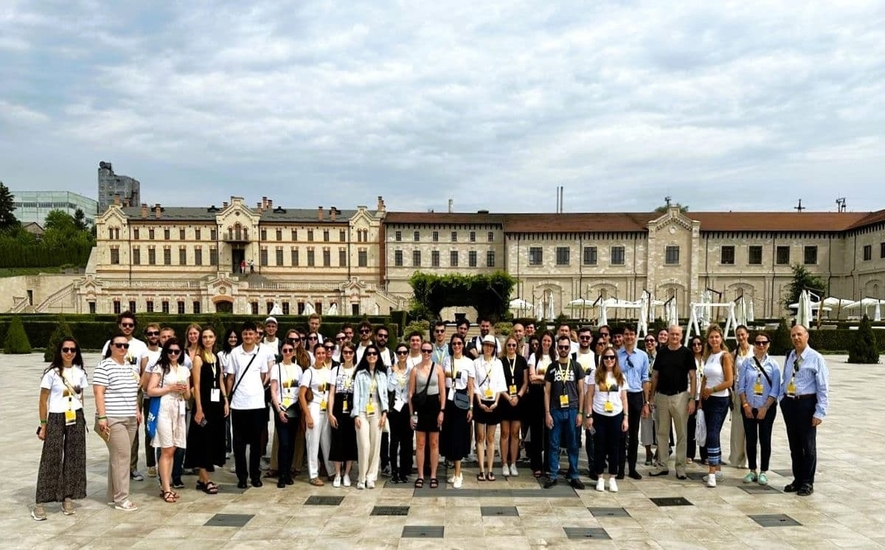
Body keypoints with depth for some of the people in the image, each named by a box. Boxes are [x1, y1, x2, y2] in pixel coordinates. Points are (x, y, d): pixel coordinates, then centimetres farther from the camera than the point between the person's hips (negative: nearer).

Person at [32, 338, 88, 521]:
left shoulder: (80, 372, 6)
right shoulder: (52, 373, -6)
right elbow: (43, 401, -3)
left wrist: (80, 419, 11)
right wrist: (43, 425, -5)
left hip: (76, 419, 4)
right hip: (56, 419, -3)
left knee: (74, 458, 4)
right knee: (51, 459, -3)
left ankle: (68, 498, 13)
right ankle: (39, 503, 3)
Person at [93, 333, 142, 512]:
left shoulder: (131, 366, 15)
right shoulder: (104, 366, -9)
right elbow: (99, 393, -13)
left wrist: (137, 411, 19)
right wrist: (102, 417, -18)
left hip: (130, 419, 7)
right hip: (113, 419, -7)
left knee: (118, 456, 12)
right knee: (122, 456, -10)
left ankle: (113, 495, 19)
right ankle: (121, 498, -3)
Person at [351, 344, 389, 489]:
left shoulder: (382, 375, 13)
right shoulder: (360, 374, 6)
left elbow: (384, 394, 10)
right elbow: (356, 394, 1)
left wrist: (384, 413, -2)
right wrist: (356, 415, -7)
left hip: (377, 412, 2)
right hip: (362, 412, -2)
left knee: (375, 445, 0)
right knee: (364, 446, -9)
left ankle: (371, 477, 9)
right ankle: (362, 478, 1)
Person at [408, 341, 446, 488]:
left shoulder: (438, 368, 0)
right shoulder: (415, 369, 1)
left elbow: (442, 391, 1)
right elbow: (411, 393, 2)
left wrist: (442, 411, -6)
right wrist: (411, 413, -2)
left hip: (434, 406, 0)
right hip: (420, 406, 0)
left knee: (434, 443, 7)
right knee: (420, 444, 5)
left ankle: (433, 476, 15)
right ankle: (420, 476, 14)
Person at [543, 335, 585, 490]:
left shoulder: (576, 366, 4)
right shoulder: (552, 367, 5)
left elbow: (581, 391, 5)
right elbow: (547, 392, 5)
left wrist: (580, 412, -1)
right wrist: (547, 413, -2)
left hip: (572, 410, 0)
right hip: (555, 411, 0)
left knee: (573, 445, 7)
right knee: (553, 445, 4)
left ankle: (573, 476, 16)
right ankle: (552, 475, 12)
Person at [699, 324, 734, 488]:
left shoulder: (725, 356, -9)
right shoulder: (708, 355, 10)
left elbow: (729, 381, -13)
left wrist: (711, 390, -9)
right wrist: (702, 397, 8)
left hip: (720, 400, -7)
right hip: (707, 399, 7)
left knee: (712, 434, -12)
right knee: (712, 434, 11)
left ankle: (712, 472, -9)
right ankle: (718, 469, 21)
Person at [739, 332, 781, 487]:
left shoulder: (773, 364, -2)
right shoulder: (747, 362, 2)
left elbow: (775, 389, -4)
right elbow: (741, 386, 3)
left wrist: (765, 408, -9)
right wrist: (746, 405, -5)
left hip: (767, 408, -1)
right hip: (749, 407, 1)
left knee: (765, 439, 5)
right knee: (750, 439, 7)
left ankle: (763, 472, 16)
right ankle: (752, 471, 18)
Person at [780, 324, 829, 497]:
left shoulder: (816, 358, -9)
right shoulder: (789, 357, 8)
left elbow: (823, 387, -10)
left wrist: (820, 412, -14)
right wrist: (782, 400, 5)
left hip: (806, 403, -5)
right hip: (789, 403, 5)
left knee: (808, 445, 6)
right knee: (794, 444, 14)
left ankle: (807, 483, 18)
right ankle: (797, 480, 26)